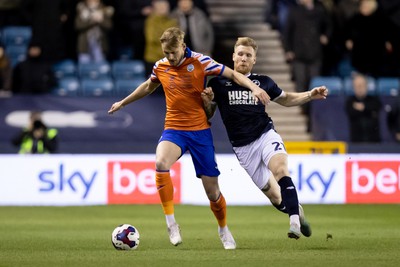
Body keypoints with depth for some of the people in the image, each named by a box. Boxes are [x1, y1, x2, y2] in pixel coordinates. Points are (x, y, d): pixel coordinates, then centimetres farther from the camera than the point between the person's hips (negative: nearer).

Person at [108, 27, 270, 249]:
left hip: (200, 130, -2)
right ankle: (171, 223, -22)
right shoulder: (160, 67, 3)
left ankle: (224, 230, 30)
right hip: (174, 129, 2)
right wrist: (123, 102, 35)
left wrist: (254, 87, -24)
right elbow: (148, 87, 24)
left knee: (212, 189, 1)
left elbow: (233, 74, -7)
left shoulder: (199, 62, -9)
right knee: (161, 163, -31)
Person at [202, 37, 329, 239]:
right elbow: (208, 115, 9)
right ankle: (295, 210, 32)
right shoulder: (218, 83, 2)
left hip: (266, 135, 0)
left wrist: (310, 95, 7)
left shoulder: (263, 82, 6)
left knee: (279, 169, -32)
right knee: (275, 197, 1)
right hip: (242, 147, 0)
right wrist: (207, 102, -13)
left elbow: (286, 99, 22)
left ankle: (295, 221, -36)